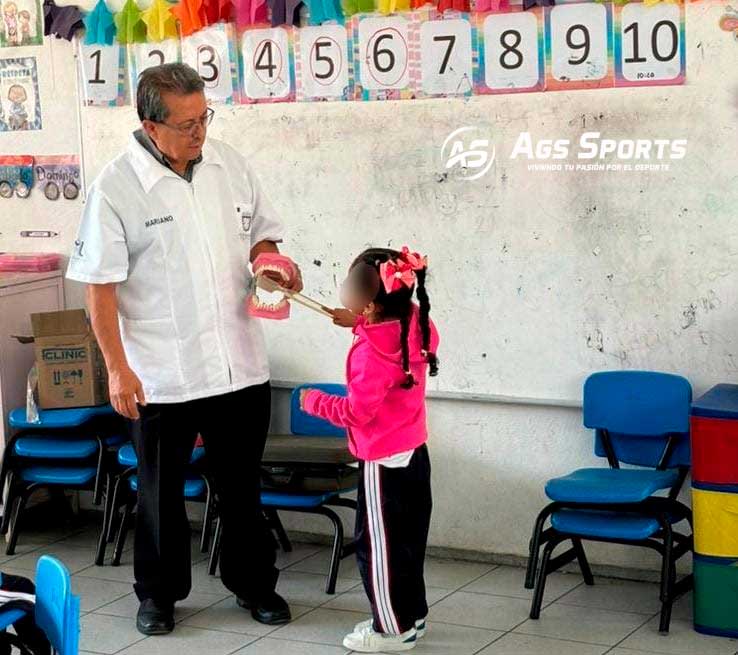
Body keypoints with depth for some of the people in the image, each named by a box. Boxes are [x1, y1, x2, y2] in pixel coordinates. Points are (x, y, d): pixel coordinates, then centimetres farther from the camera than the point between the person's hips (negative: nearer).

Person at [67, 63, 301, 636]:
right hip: (160, 375, -4)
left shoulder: (229, 164, 2)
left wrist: (271, 261, -7)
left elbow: (261, 232, 16)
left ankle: (253, 583, 34)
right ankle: (159, 593, 30)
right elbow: (100, 286, -11)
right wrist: (118, 369, -14)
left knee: (243, 484, 17)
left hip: (241, 366, 4)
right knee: (161, 491, 13)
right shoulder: (116, 187, -13)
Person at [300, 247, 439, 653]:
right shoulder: (414, 326, -6)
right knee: (406, 540, 19)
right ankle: (411, 615, 31)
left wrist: (314, 401, -8)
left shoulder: (371, 353, -28)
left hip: (383, 463, -9)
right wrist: (359, 325, 10)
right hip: (414, 453, 9)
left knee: (377, 545, 5)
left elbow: (357, 412, -22)